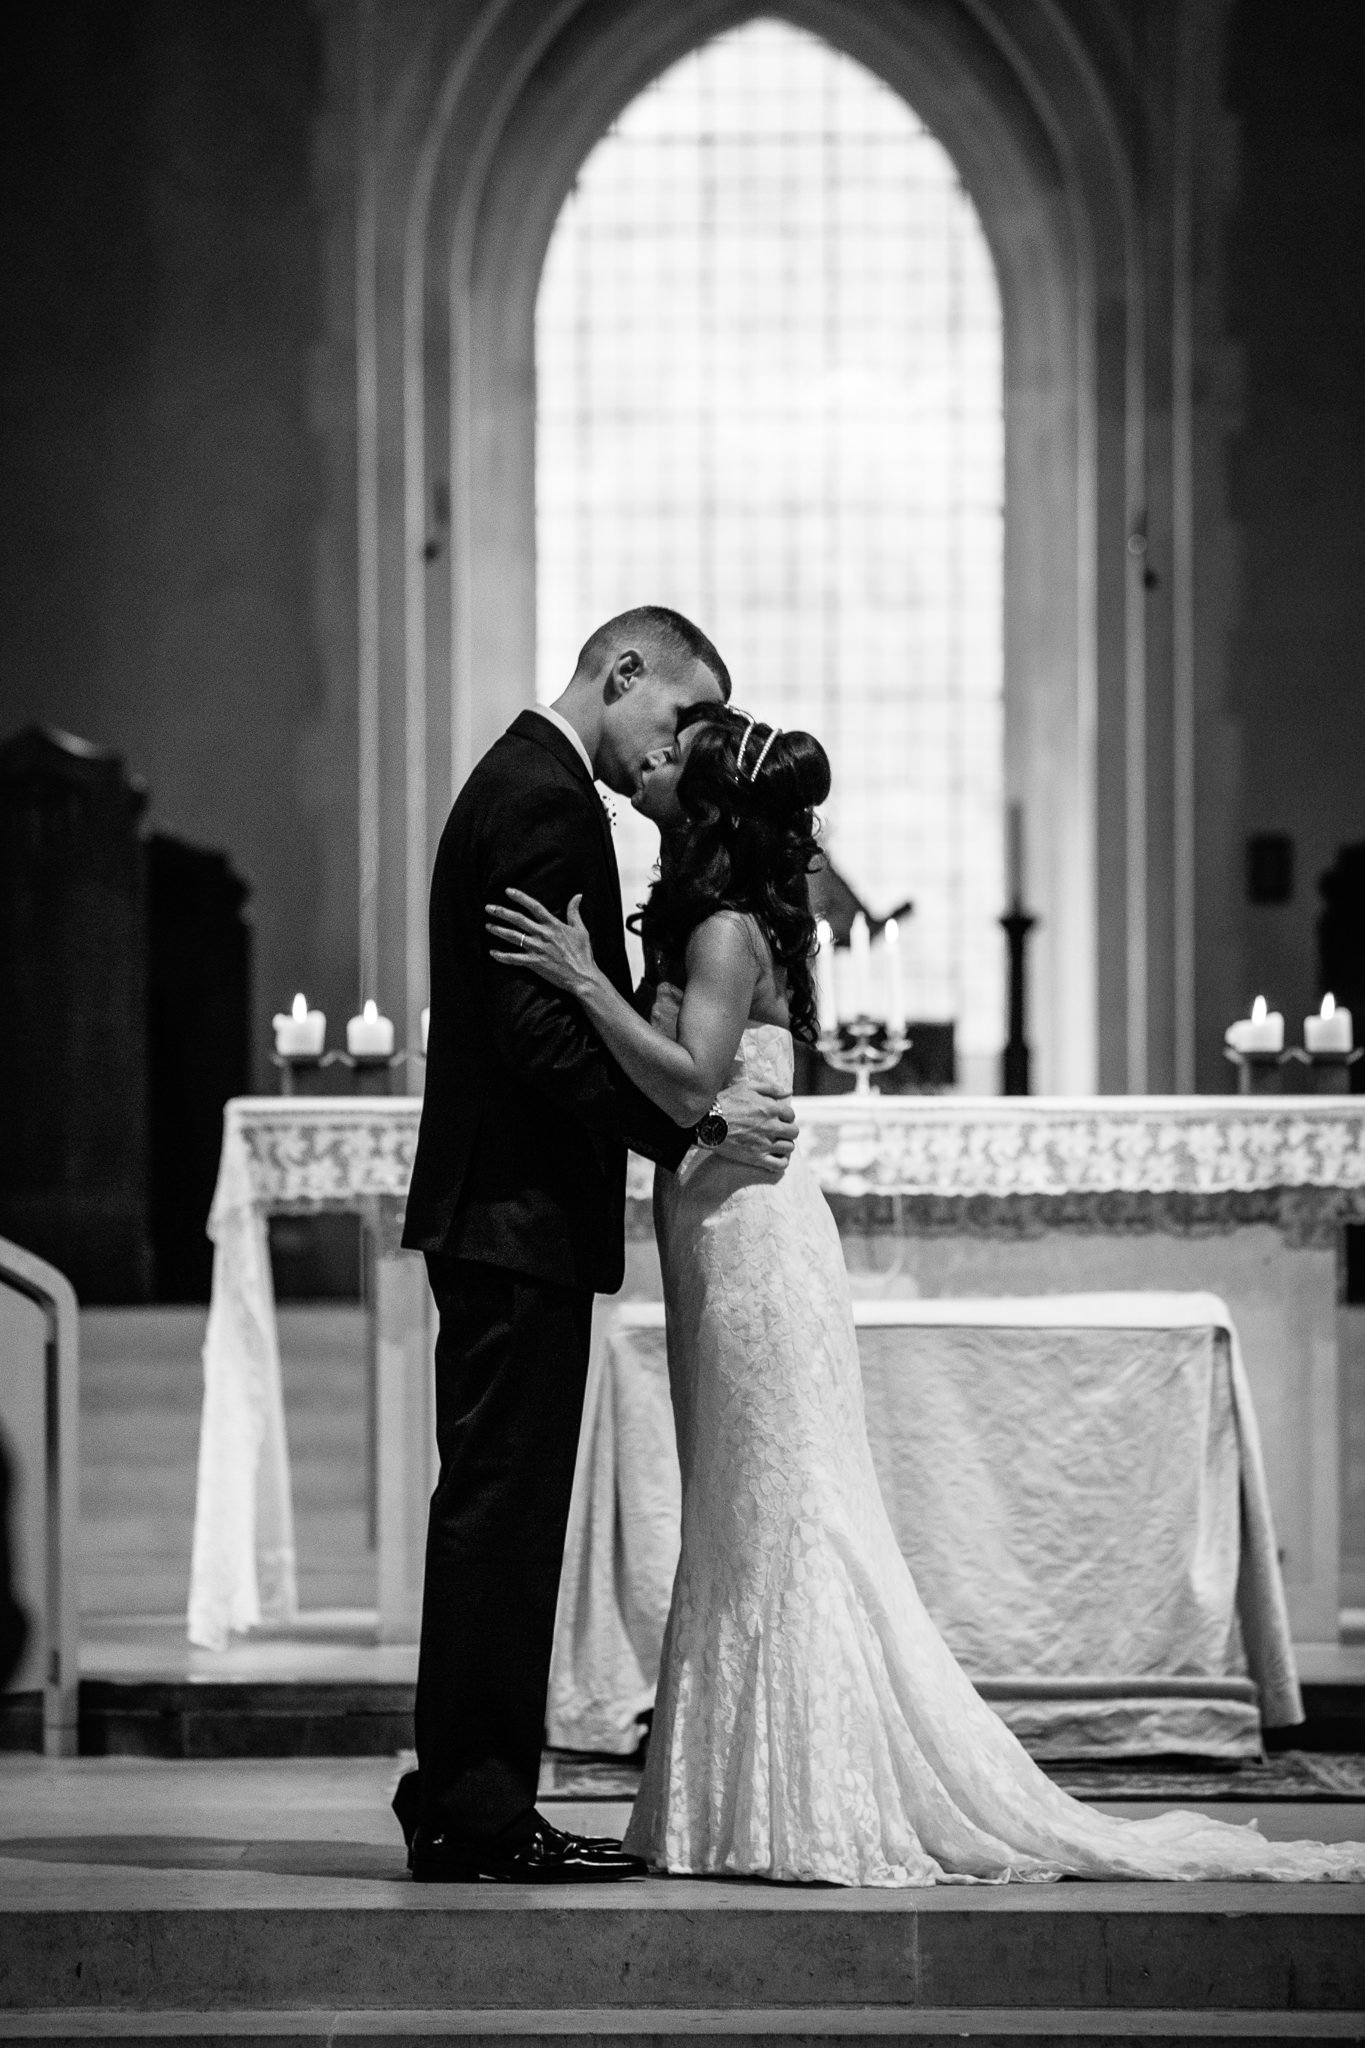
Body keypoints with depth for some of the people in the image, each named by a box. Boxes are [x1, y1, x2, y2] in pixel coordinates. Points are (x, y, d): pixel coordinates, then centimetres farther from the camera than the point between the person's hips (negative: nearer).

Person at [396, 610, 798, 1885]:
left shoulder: (525, 782, 19)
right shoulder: (545, 800, -13)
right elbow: (536, 1024, -21)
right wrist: (694, 1127, -20)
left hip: (497, 1210, 11)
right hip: (521, 1208, -11)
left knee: (496, 1508, 12)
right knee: (503, 1507, -8)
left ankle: (459, 1799, 17)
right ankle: (479, 1812, -5)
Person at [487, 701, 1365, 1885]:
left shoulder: (729, 933, -12)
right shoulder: (716, 926, 15)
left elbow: (690, 1085, -25)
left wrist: (585, 981, -26)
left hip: (751, 1243, -9)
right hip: (727, 1244, 9)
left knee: (779, 1530, -6)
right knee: (751, 1535, 10)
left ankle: (828, 1813, -2)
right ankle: (766, 1806, 15)